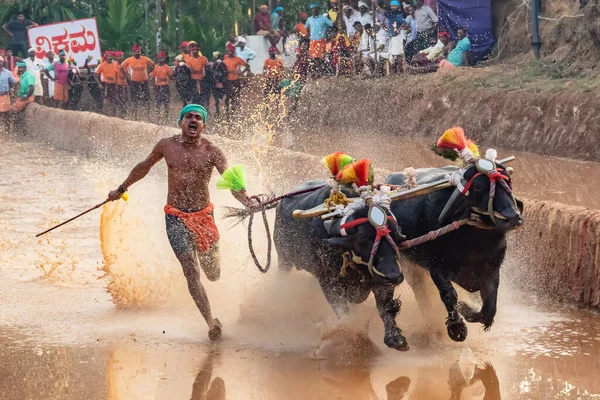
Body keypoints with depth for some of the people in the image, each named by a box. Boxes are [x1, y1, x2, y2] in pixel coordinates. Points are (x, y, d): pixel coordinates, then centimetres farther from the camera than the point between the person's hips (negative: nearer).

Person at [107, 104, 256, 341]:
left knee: (213, 274, 12)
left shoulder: (212, 152, -7)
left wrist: (247, 201, -39)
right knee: (191, 271, -17)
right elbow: (144, 167, 17)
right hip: (176, 217, -1)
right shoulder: (167, 146, -1)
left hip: (204, 215, 1)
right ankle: (211, 322, -19)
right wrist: (122, 189, 26)